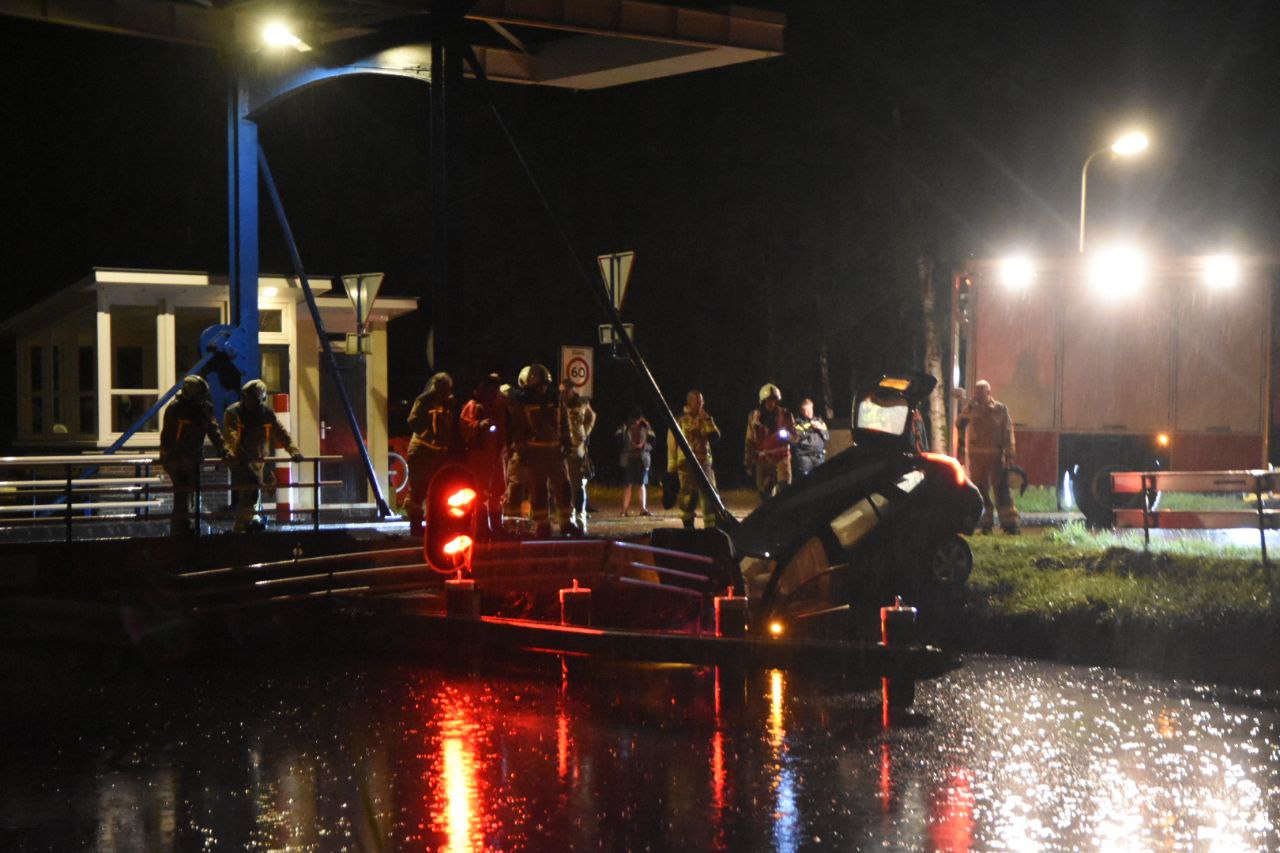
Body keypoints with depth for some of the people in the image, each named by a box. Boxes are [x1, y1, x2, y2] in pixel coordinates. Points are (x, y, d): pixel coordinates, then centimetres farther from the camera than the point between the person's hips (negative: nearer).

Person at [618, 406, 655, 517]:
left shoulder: (646, 427, 1)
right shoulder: (624, 427, 0)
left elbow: (652, 442, 2)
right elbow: (618, 441, -3)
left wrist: (643, 446, -15)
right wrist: (630, 446, -17)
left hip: (642, 458, 1)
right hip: (628, 458, -1)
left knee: (642, 483, 5)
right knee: (627, 484, -1)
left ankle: (643, 508, 8)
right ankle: (624, 510, 0)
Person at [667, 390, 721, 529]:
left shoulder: (706, 419, 13)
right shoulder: (680, 421, 3)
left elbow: (716, 437, -1)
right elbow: (671, 445, 2)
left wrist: (707, 420, -9)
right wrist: (671, 469, -2)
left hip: (704, 463, 2)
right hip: (686, 464, -2)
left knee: (710, 496, -9)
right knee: (687, 498, 1)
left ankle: (710, 527, -9)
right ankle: (688, 527, 14)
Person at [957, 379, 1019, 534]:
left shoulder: (1000, 409, 2)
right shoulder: (971, 409, 7)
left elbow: (1008, 433, 2)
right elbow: (959, 424, -7)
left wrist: (1009, 456, -2)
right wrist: (969, 408, -17)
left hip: (996, 455, -2)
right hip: (976, 456, 2)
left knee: (1002, 488, -6)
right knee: (980, 490, 4)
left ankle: (1009, 523, -7)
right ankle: (985, 523, 10)